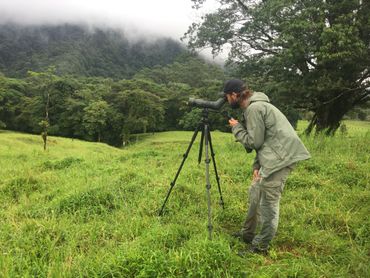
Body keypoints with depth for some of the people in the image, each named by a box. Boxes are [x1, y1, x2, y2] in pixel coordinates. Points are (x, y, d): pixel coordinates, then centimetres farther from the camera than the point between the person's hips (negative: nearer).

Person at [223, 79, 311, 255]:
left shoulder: (254, 108, -14)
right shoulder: (253, 106, 17)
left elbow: (253, 142, -14)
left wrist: (236, 128, 0)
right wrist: (257, 165, 10)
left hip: (280, 156, -10)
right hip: (273, 156, 10)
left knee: (268, 202, -5)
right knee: (255, 192, 16)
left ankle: (260, 247, 7)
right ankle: (248, 235, 28)